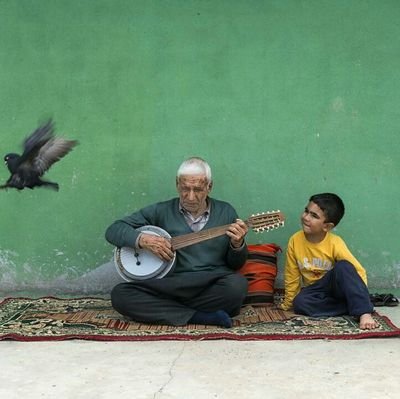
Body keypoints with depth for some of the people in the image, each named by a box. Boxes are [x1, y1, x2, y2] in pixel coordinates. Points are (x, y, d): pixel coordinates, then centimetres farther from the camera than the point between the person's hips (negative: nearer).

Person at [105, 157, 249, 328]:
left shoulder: (226, 212, 10)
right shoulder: (161, 211, 7)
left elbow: (236, 265, 14)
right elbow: (113, 230, 6)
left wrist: (237, 244, -9)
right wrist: (142, 239, -13)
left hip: (213, 290, 0)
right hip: (169, 287, 0)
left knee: (237, 285, -34)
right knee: (120, 294, -25)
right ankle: (200, 317, -25)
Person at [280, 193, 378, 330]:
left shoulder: (334, 243, -19)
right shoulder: (295, 241, -13)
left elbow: (359, 272, -18)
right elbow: (292, 276, -1)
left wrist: (361, 297, -31)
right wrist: (288, 304, 6)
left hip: (336, 286, -2)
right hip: (315, 290, 2)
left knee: (343, 266, -33)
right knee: (299, 302, -30)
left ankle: (364, 313, -39)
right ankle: (350, 306, -22)